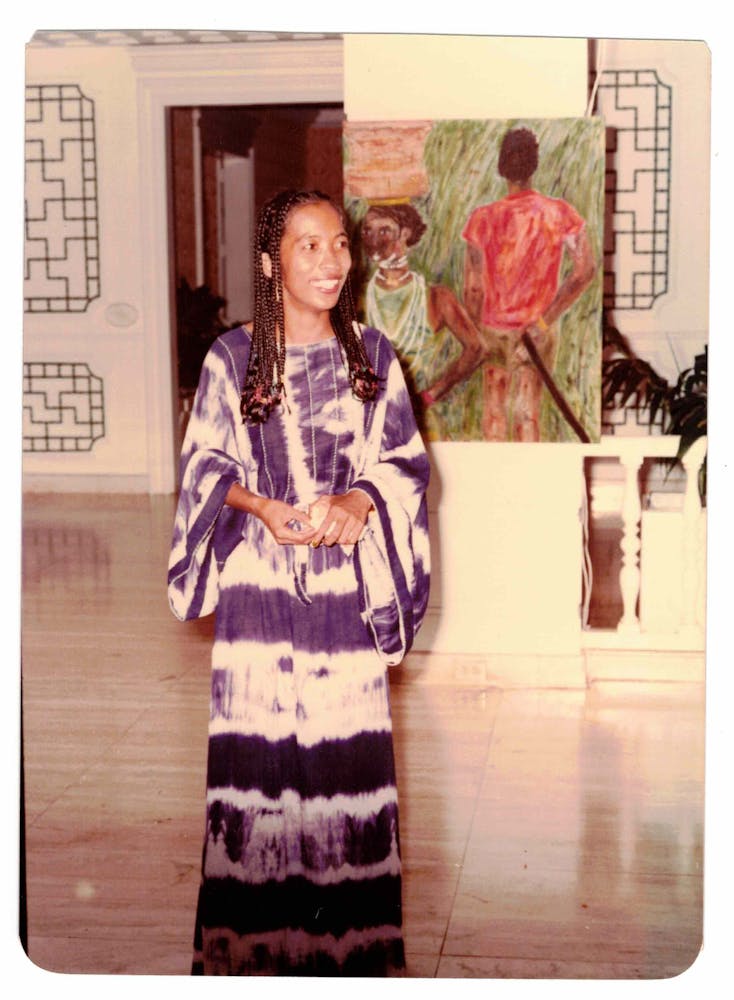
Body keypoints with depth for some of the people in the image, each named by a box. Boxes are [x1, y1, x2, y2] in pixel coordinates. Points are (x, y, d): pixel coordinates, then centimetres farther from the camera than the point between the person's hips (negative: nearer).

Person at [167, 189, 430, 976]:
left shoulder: (372, 355, 4)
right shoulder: (232, 357, -1)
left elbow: (406, 460, 5)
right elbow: (206, 465, 3)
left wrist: (359, 500, -15)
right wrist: (263, 507, -15)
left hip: (345, 587, 1)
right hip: (259, 585, -1)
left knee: (348, 745, 3)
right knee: (256, 744, 1)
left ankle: (350, 928, 17)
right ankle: (253, 936, 16)